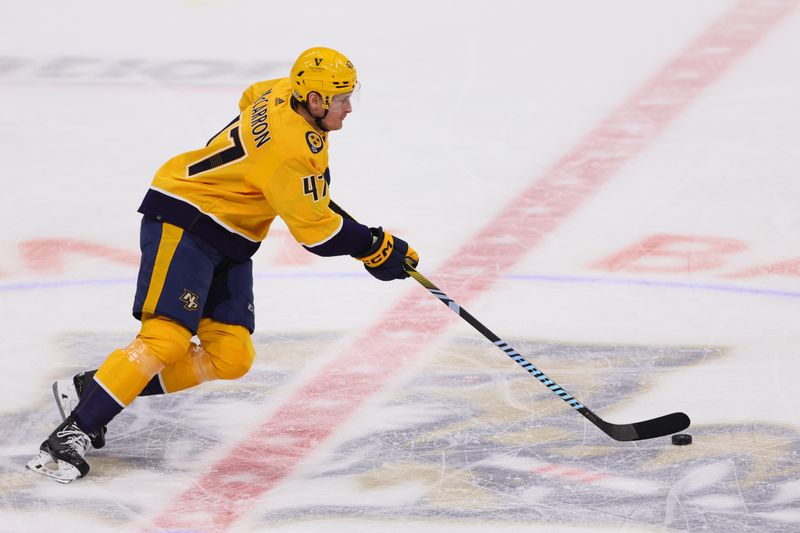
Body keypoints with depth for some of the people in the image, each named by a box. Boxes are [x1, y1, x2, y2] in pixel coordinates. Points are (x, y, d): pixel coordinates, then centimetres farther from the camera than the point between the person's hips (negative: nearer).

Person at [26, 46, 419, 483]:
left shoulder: (283, 92, 1)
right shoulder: (293, 149, -25)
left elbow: (251, 98, 26)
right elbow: (315, 231, -22)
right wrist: (373, 247, -12)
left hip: (229, 241, 10)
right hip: (182, 222, -10)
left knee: (231, 358, -1)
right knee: (166, 339, -23)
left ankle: (92, 388, 5)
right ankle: (73, 433, -17)